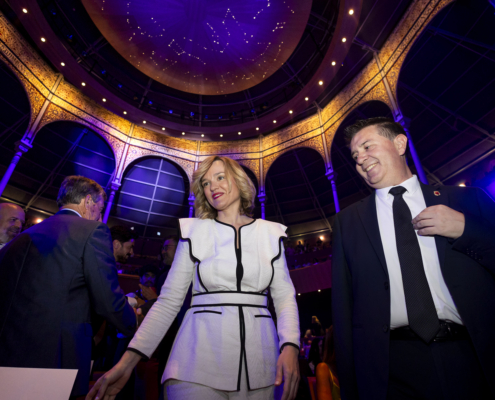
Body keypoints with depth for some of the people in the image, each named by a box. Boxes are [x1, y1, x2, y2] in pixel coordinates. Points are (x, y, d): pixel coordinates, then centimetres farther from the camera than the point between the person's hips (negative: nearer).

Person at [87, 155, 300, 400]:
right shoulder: (194, 232, 2)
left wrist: (290, 347, -14)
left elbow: (284, 296, 3)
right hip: (200, 361, -1)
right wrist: (127, 362, -8)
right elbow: (169, 300, 0)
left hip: (257, 363, 2)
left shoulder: (271, 234, 5)